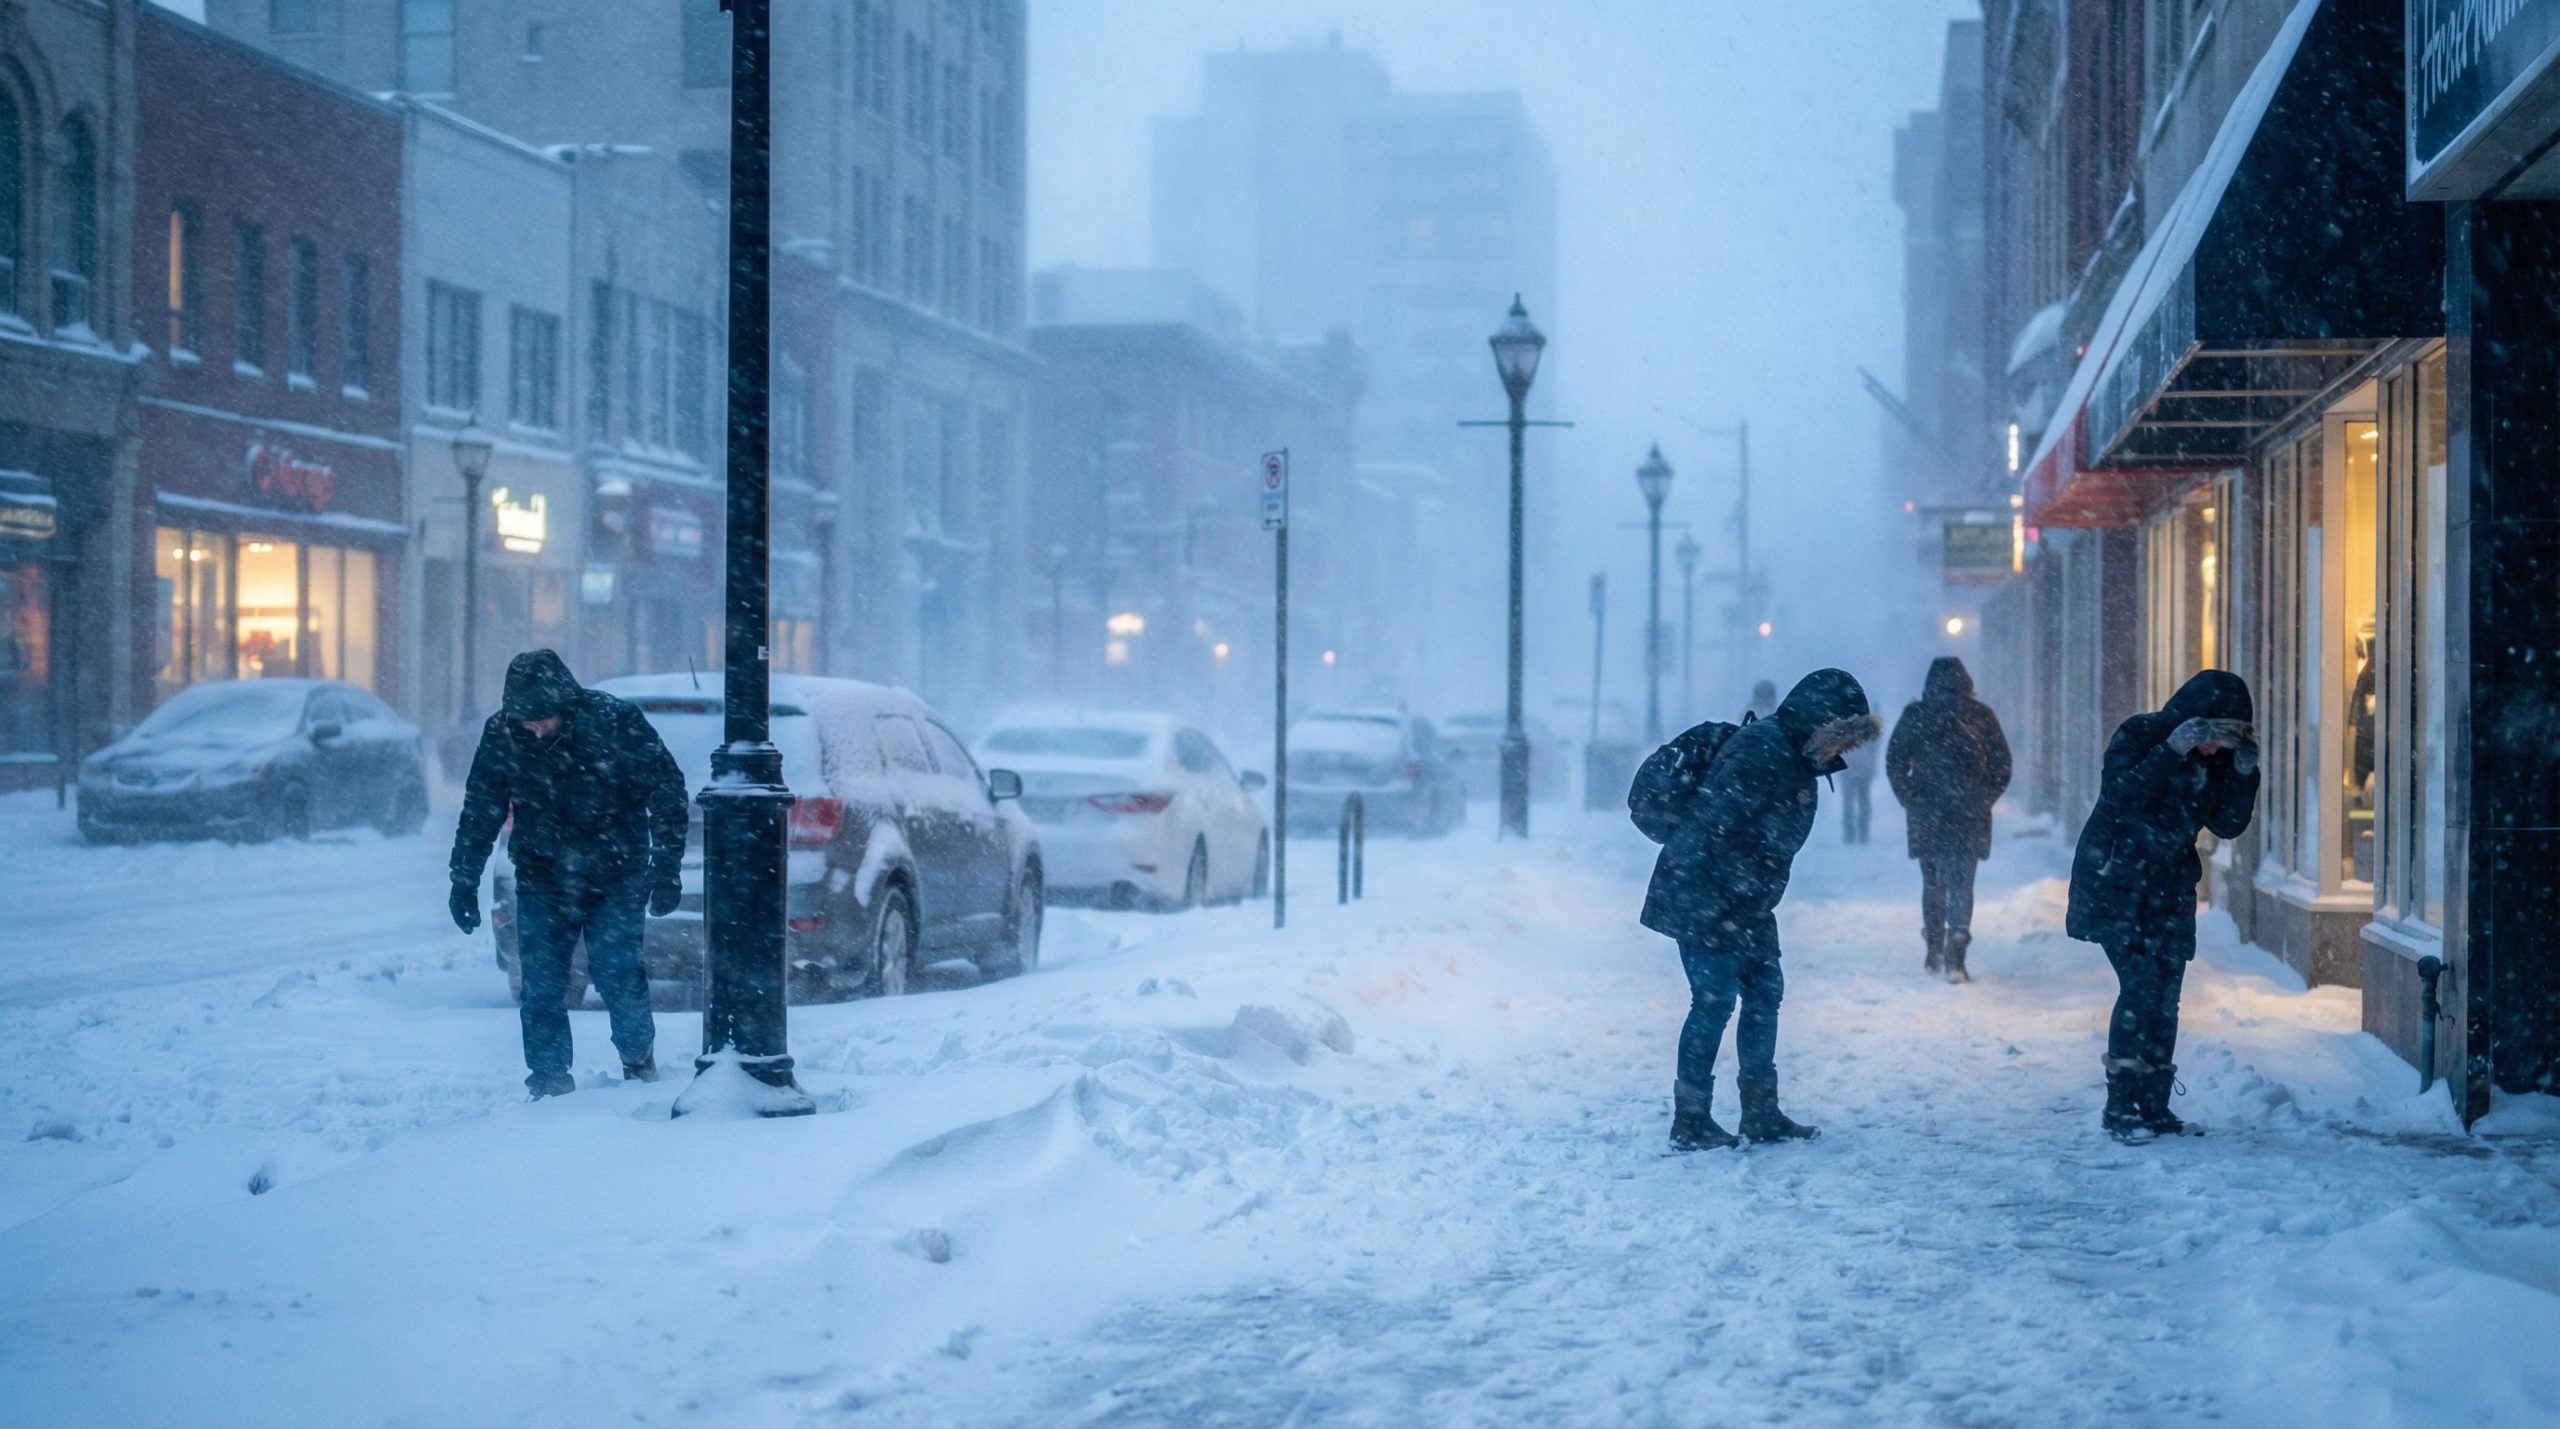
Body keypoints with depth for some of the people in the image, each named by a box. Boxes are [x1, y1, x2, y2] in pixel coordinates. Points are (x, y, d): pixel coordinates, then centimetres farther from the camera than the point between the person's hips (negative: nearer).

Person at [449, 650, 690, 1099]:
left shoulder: (614, 721, -17)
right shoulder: (500, 735, -9)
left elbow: (666, 792, -9)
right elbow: (479, 814, 3)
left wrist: (666, 872, -11)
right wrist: (464, 884, 4)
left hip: (615, 876, -2)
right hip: (542, 879, 2)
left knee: (617, 972, -7)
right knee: (541, 982, -4)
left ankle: (639, 1062, 17)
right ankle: (549, 1080, 7)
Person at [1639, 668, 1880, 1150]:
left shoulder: (1795, 759, 11)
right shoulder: (1760, 748, -20)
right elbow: (1713, 826, -25)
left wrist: (1759, 900, 15)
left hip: (1745, 907, 10)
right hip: (1703, 898, -10)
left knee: (1763, 995, 12)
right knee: (1715, 1000, -6)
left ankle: (1761, 1115, 21)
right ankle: (1690, 1124, 2)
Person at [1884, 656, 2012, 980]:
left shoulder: (1914, 715, 0)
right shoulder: (1981, 715, 0)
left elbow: (1894, 763, 1)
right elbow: (2002, 763, 3)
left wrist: (1910, 800, 9)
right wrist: (1985, 799, 11)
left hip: (1926, 816, 1)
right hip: (1969, 817, -1)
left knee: (1932, 883, 16)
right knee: (1961, 884, -1)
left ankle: (1935, 953, 21)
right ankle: (1955, 957, -16)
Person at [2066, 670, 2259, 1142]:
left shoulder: (2214, 758, 4)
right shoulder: (2139, 736, -12)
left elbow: (2229, 824, 3)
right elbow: (2118, 794, -27)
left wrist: (2244, 771, -10)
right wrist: (2171, 752, -33)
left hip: (2169, 889, 6)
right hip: (2117, 885, -6)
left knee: (2165, 996, 2)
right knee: (2140, 986, -15)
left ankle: (2154, 1106, 9)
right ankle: (2121, 1107, -11)